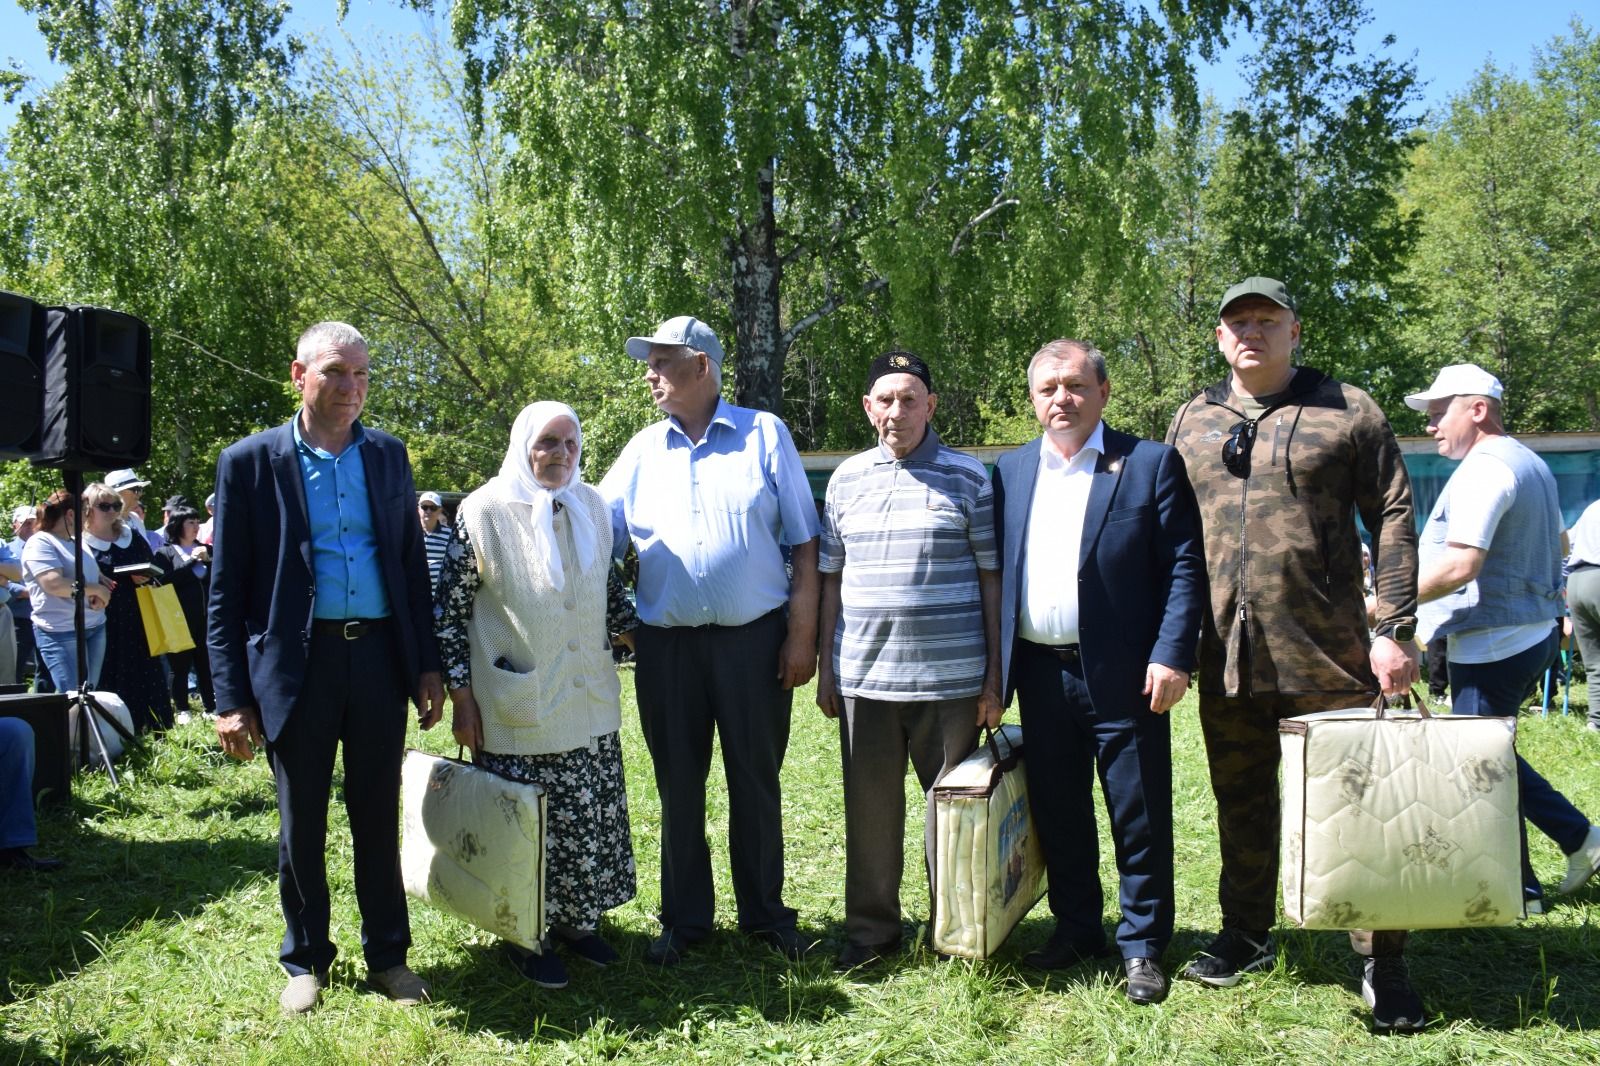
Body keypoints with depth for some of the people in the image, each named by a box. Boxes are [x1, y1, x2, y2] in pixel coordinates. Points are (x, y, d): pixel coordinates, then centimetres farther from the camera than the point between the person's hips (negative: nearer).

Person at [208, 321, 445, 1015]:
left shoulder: (388, 456, 6)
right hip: (296, 665, -2)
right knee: (300, 825, 10)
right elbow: (226, 589, -3)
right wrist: (231, 697, -6)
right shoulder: (250, 462, -3)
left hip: (380, 658, 2)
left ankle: (387, 954, 26)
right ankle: (305, 960, 28)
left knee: (379, 818, 12)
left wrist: (428, 664, 6)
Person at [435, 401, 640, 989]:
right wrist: (460, 695, -10)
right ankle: (525, 936, 21)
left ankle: (575, 920, 29)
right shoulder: (485, 511, -10)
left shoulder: (592, 507, 4)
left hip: (589, 702, 5)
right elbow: (450, 609, -8)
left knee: (590, 818, 11)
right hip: (517, 710, -5)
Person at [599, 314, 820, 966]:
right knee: (678, 785, 9)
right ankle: (684, 918, 23)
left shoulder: (764, 434, 2)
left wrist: (802, 633, -5)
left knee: (756, 780, 7)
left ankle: (764, 912, 23)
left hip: (754, 637, -3)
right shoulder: (643, 450, 11)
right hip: (666, 643, 3)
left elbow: (804, 543, 0)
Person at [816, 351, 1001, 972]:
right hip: (863, 675, 3)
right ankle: (871, 929, 23)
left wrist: (994, 674, -3)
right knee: (870, 807, 9)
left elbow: (992, 577, 1)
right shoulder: (847, 479, 9)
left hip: (949, 677, -2)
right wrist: (824, 668, 9)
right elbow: (830, 579, 13)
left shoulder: (968, 478, 1)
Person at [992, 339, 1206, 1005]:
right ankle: (1076, 928, 30)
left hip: (1122, 673, -4)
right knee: (1057, 812, 13)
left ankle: (1143, 946, 19)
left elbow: (1185, 566, -5)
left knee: (1139, 817, 4)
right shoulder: (1009, 472, 10)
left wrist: (1171, 657, -14)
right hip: (1040, 672, 4)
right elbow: (995, 573, 11)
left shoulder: (1152, 465, -2)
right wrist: (992, 671, 6)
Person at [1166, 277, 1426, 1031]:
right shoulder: (1192, 422, 10)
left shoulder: (1346, 410, 0)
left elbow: (1392, 521, -2)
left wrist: (1394, 630, -9)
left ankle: (1382, 961, 16)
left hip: (1328, 655, -3)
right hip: (1226, 657, 4)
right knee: (1241, 801, 14)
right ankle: (1247, 935, 31)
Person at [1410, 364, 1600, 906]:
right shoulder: (1531, 464, 16)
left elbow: (1460, 565, -27)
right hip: (1535, 632, 10)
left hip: (1493, 643, -10)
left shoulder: (1483, 469, -18)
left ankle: (1518, 892, 10)